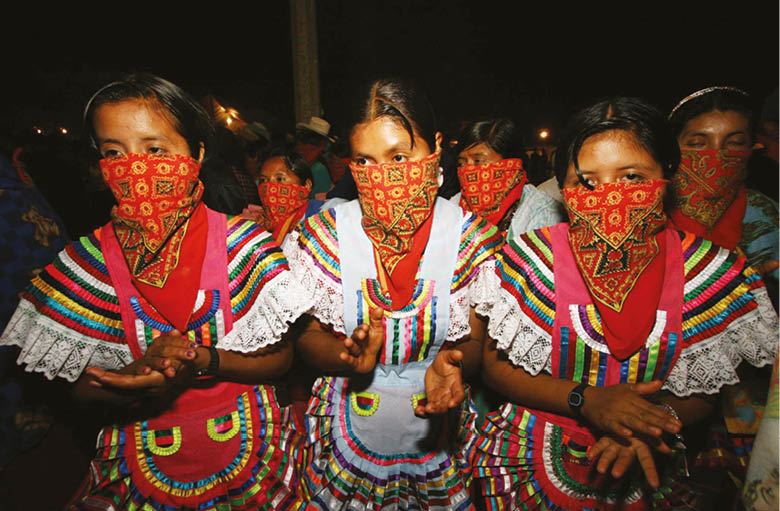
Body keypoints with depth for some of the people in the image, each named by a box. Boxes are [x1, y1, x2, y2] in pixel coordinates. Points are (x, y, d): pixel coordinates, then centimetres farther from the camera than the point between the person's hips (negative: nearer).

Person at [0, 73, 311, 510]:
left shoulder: (240, 242, -15)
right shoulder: (88, 259, -8)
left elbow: (280, 357, -11)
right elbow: (83, 386, -4)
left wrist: (200, 361, -27)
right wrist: (143, 374, -25)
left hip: (245, 441, 0)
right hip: (142, 457, 1)